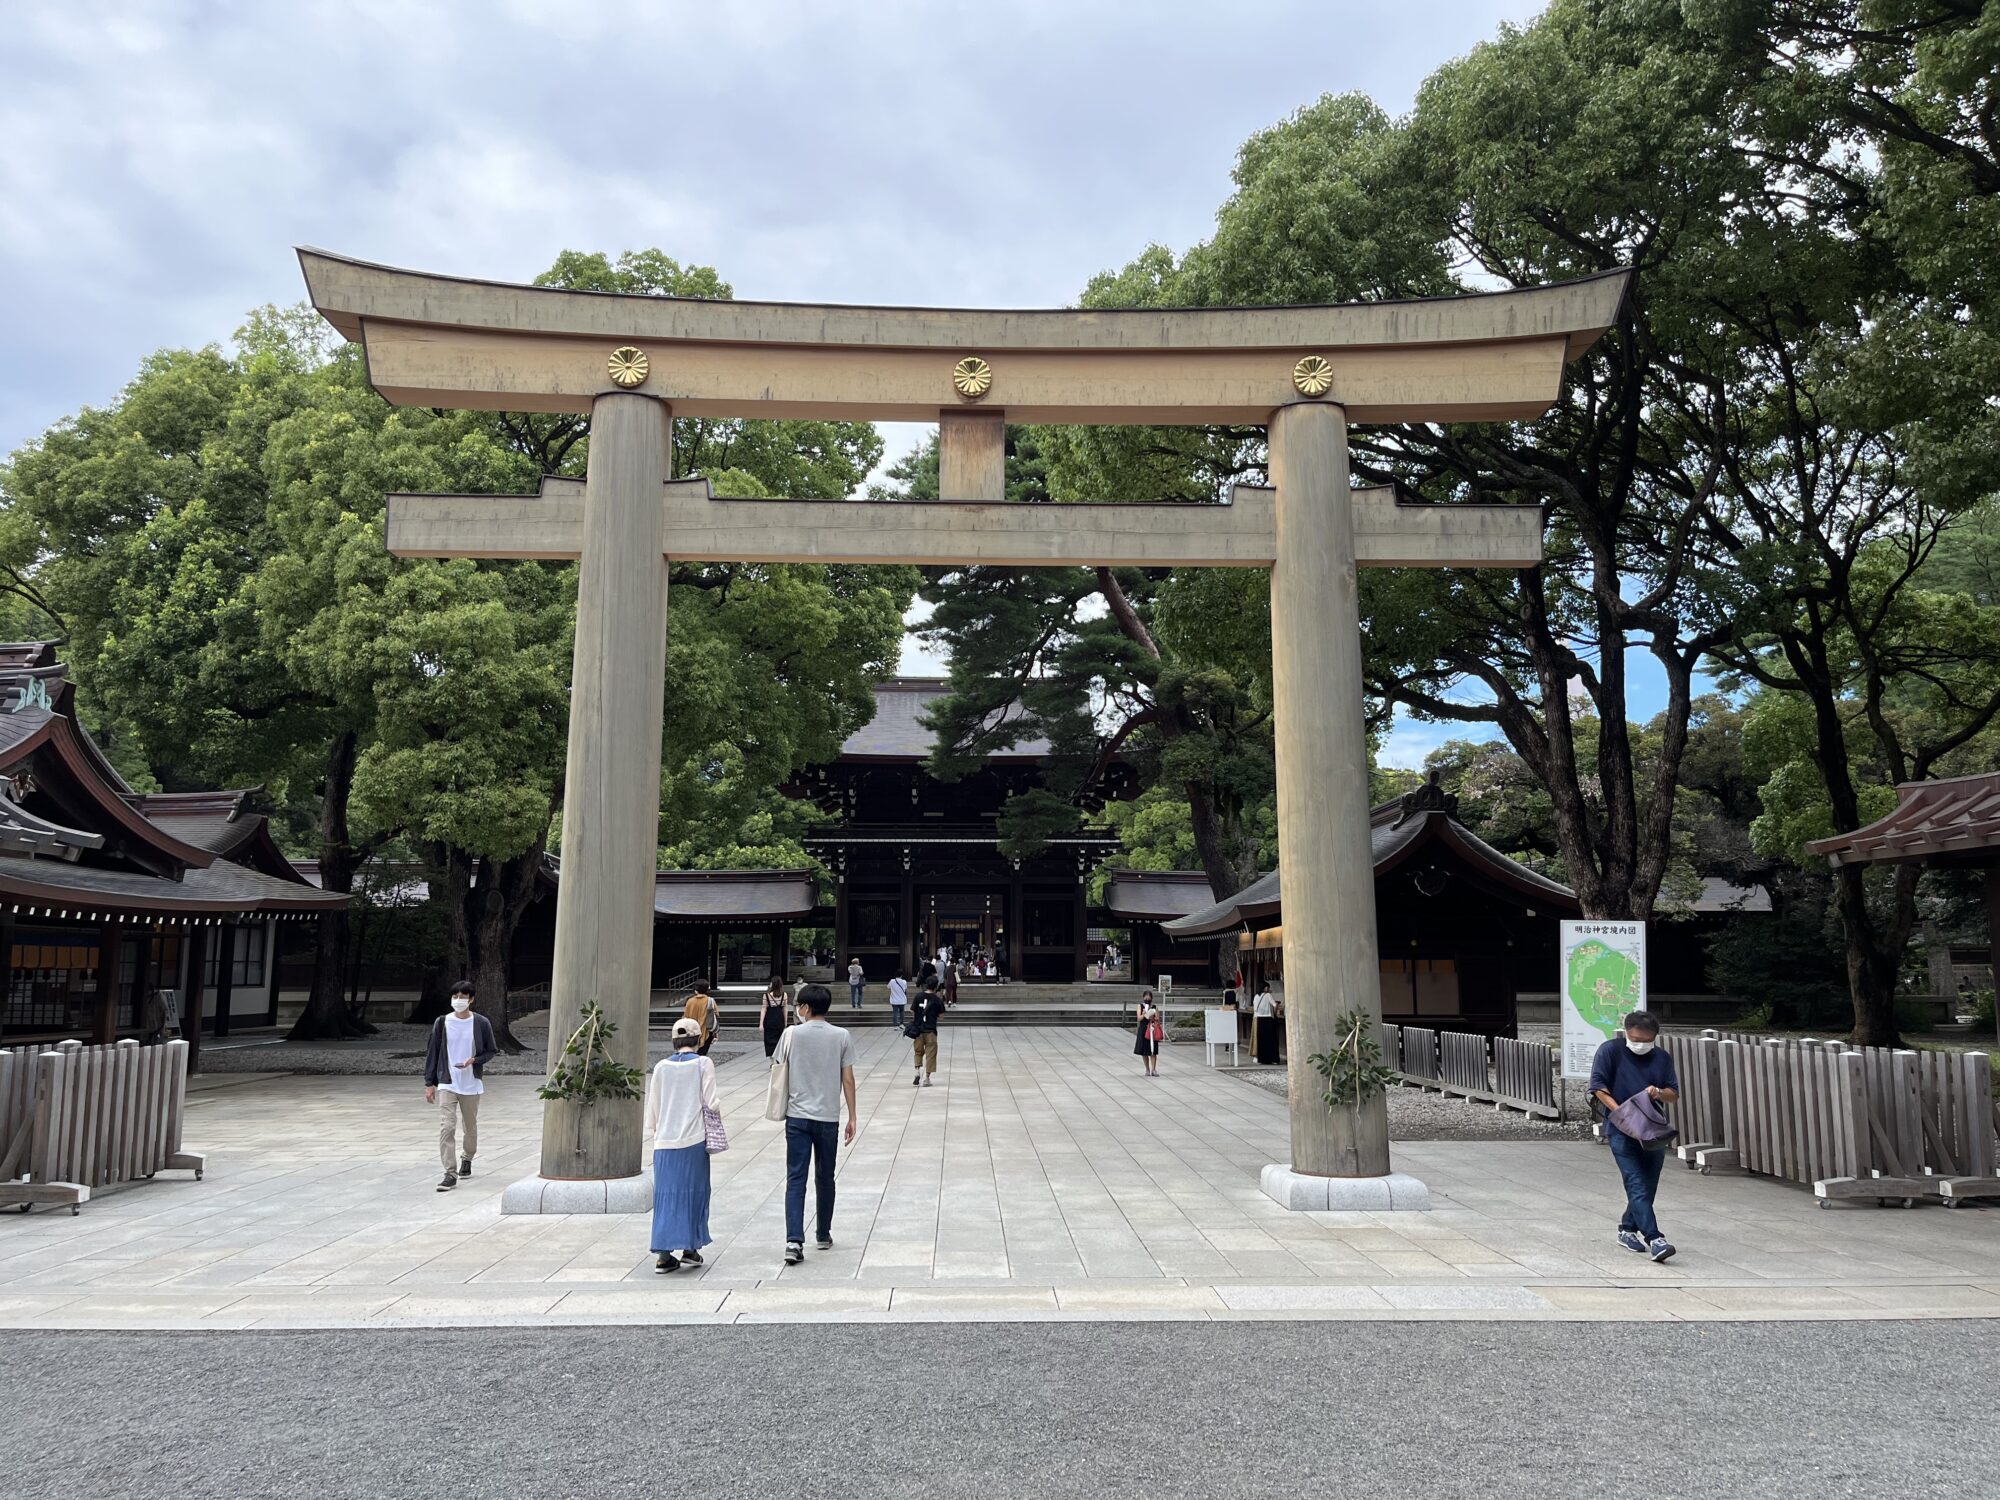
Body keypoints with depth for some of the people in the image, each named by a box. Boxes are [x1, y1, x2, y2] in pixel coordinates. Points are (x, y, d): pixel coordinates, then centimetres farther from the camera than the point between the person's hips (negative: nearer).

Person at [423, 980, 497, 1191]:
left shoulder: (481, 1023, -3)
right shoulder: (442, 1023, -1)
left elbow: (492, 1051, 4)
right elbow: (432, 1053, 3)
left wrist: (474, 1060, -15)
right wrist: (429, 1083, 1)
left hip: (471, 1085, 0)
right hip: (446, 1084, 0)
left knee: (470, 1127, 14)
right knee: (446, 1127, -12)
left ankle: (466, 1159, 40)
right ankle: (450, 1174, -10)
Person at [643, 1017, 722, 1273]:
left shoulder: (661, 1067, 5)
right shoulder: (703, 1064, -4)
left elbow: (652, 1107, 11)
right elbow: (711, 1102, -5)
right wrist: (716, 1116, 16)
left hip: (665, 1141, 3)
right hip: (694, 1139, -3)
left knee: (667, 1194, 4)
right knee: (693, 1192, 9)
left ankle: (664, 1254, -1)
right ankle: (690, 1247, 12)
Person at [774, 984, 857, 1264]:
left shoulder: (792, 1034, -4)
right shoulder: (842, 1036, -2)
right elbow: (848, 1079, -2)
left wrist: (782, 1108, 21)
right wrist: (852, 1117, 5)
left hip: (797, 1116, -1)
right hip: (828, 1117, 1)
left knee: (795, 1179, -1)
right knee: (825, 1178, 15)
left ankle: (794, 1240, -14)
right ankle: (824, 1236, 27)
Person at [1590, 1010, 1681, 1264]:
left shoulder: (1662, 1057, 8)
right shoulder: (1610, 1051, -5)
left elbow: (1674, 1093, 11)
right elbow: (1599, 1087, -8)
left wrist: (1659, 1093, -12)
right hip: (1622, 1131, -5)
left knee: (1647, 1187, 10)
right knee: (1637, 1186, -13)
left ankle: (1627, 1229, 27)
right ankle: (1654, 1239, -19)